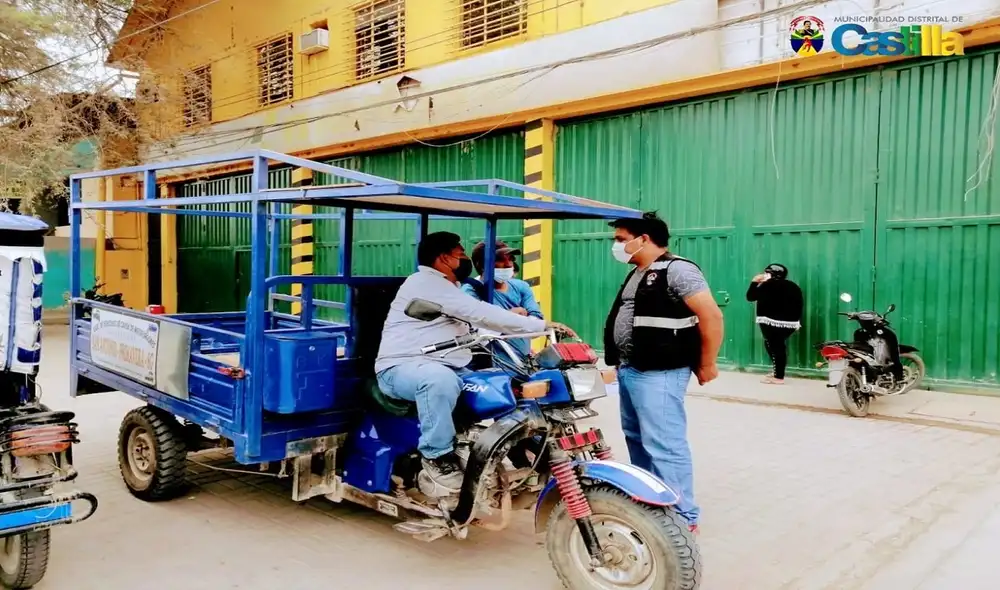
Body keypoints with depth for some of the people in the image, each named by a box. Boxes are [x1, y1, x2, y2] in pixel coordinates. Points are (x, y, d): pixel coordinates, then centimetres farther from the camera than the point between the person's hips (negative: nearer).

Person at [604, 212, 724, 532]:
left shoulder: (676, 270, -13)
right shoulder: (636, 275, 18)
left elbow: (712, 316, -17)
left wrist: (706, 365, -12)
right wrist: (621, 364, 18)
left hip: (658, 374, -10)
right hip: (629, 371, 10)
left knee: (664, 446, -9)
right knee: (638, 441, 17)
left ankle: (682, 518, -1)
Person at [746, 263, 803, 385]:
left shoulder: (768, 285, -8)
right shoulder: (793, 287, 15)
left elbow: (750, 297, -5)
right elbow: (799, 306, 17)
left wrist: (754, 282, 7)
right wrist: (798, 322, 24)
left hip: (772, 322, -8)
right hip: (790, 323, 8)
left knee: (774, 347, -5)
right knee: (779, 346, 17)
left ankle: (778, 377, -5)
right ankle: (778, 373, 21)